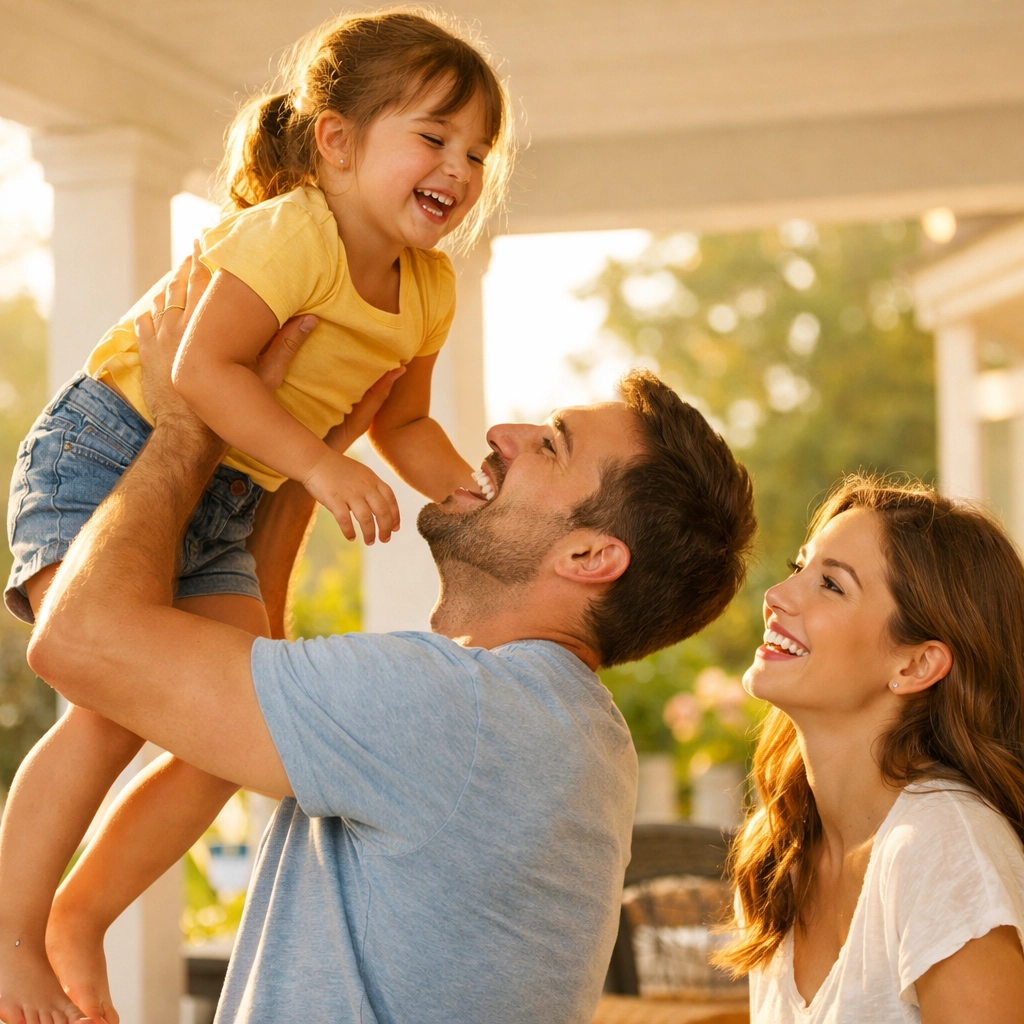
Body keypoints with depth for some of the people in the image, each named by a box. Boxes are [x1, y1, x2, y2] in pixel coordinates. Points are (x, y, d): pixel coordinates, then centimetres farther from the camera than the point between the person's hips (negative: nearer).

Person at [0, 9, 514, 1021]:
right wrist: (322, 466, -34)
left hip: (221, 509, 8)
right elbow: (202, 369, -29)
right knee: (118, 705, -22)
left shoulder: (429, 290, 5)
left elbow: (402, 425, 16)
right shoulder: (294, 230, -21)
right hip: (108, 453, -8)